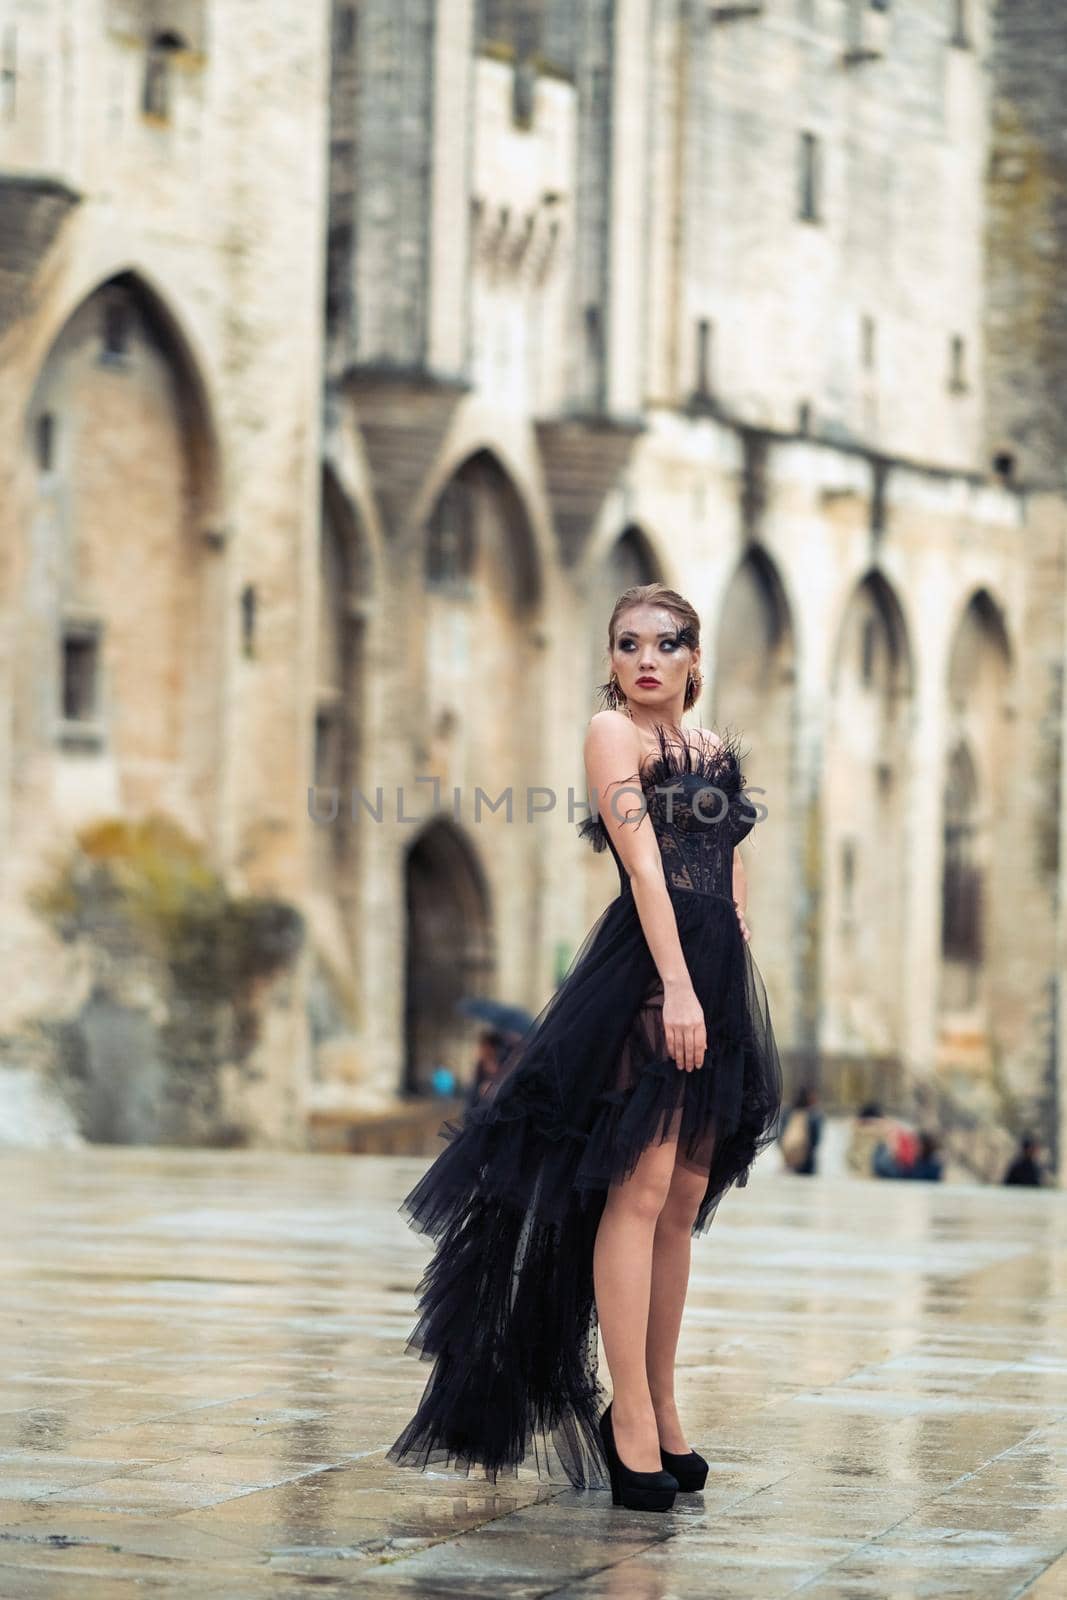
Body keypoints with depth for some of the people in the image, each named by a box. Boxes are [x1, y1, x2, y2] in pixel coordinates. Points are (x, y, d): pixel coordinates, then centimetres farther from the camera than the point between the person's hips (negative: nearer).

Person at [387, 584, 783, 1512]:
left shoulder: (718, 752, 19)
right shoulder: (614, 732, -1)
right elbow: (643, 860, -12)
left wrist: (731, 992, 11)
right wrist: (677, 984, -20)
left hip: (721, 979, 7)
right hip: (647, 971, -7)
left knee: (685, 1200, 8)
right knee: (640, 1189, -12)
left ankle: (659, 1411, 14)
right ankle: (631, 1427, -13)